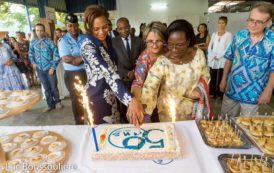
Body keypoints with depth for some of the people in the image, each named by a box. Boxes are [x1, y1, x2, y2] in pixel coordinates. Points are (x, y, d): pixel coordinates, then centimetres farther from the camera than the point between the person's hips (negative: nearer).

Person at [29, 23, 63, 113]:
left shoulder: (49, 41, -9)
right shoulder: (33, 42, 3)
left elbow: (57, 55, -9)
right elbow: (30, 53, 21)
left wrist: (53, 67, -12)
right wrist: (33, 62, 7)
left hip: (49, 68, -3)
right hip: (40, 69, 4)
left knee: (54, 87, 6)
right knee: (46, 88, 12)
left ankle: (57, 102, 30)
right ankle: (50, 104, 26)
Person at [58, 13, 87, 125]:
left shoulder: (85, 38, 4)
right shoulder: (63, 41, -4)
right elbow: (66, 59, -16)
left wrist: (78, 59, -15)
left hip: (86, 72, 2)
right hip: (72, 75, -2)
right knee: (77, 99, 13)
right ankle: (79, 123, 31)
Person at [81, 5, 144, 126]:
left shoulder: (108, 40, 1)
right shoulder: (88, 47, -23)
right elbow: (108, 72, -37)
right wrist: (130, 100, -47)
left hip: (111, 94, 7)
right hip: (98, 97, -7)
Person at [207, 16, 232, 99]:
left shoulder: (228, 34, 1)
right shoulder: (214, 34, 13)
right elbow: (209, 47, 10)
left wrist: (219, 56, -13)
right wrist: (212, 56, -5)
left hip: (222, 60, -3)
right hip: (213, 60, 3)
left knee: (220, 78, -3)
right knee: (212, 77, 4)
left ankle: (219, 94, 7)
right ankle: (212, 93, 15)